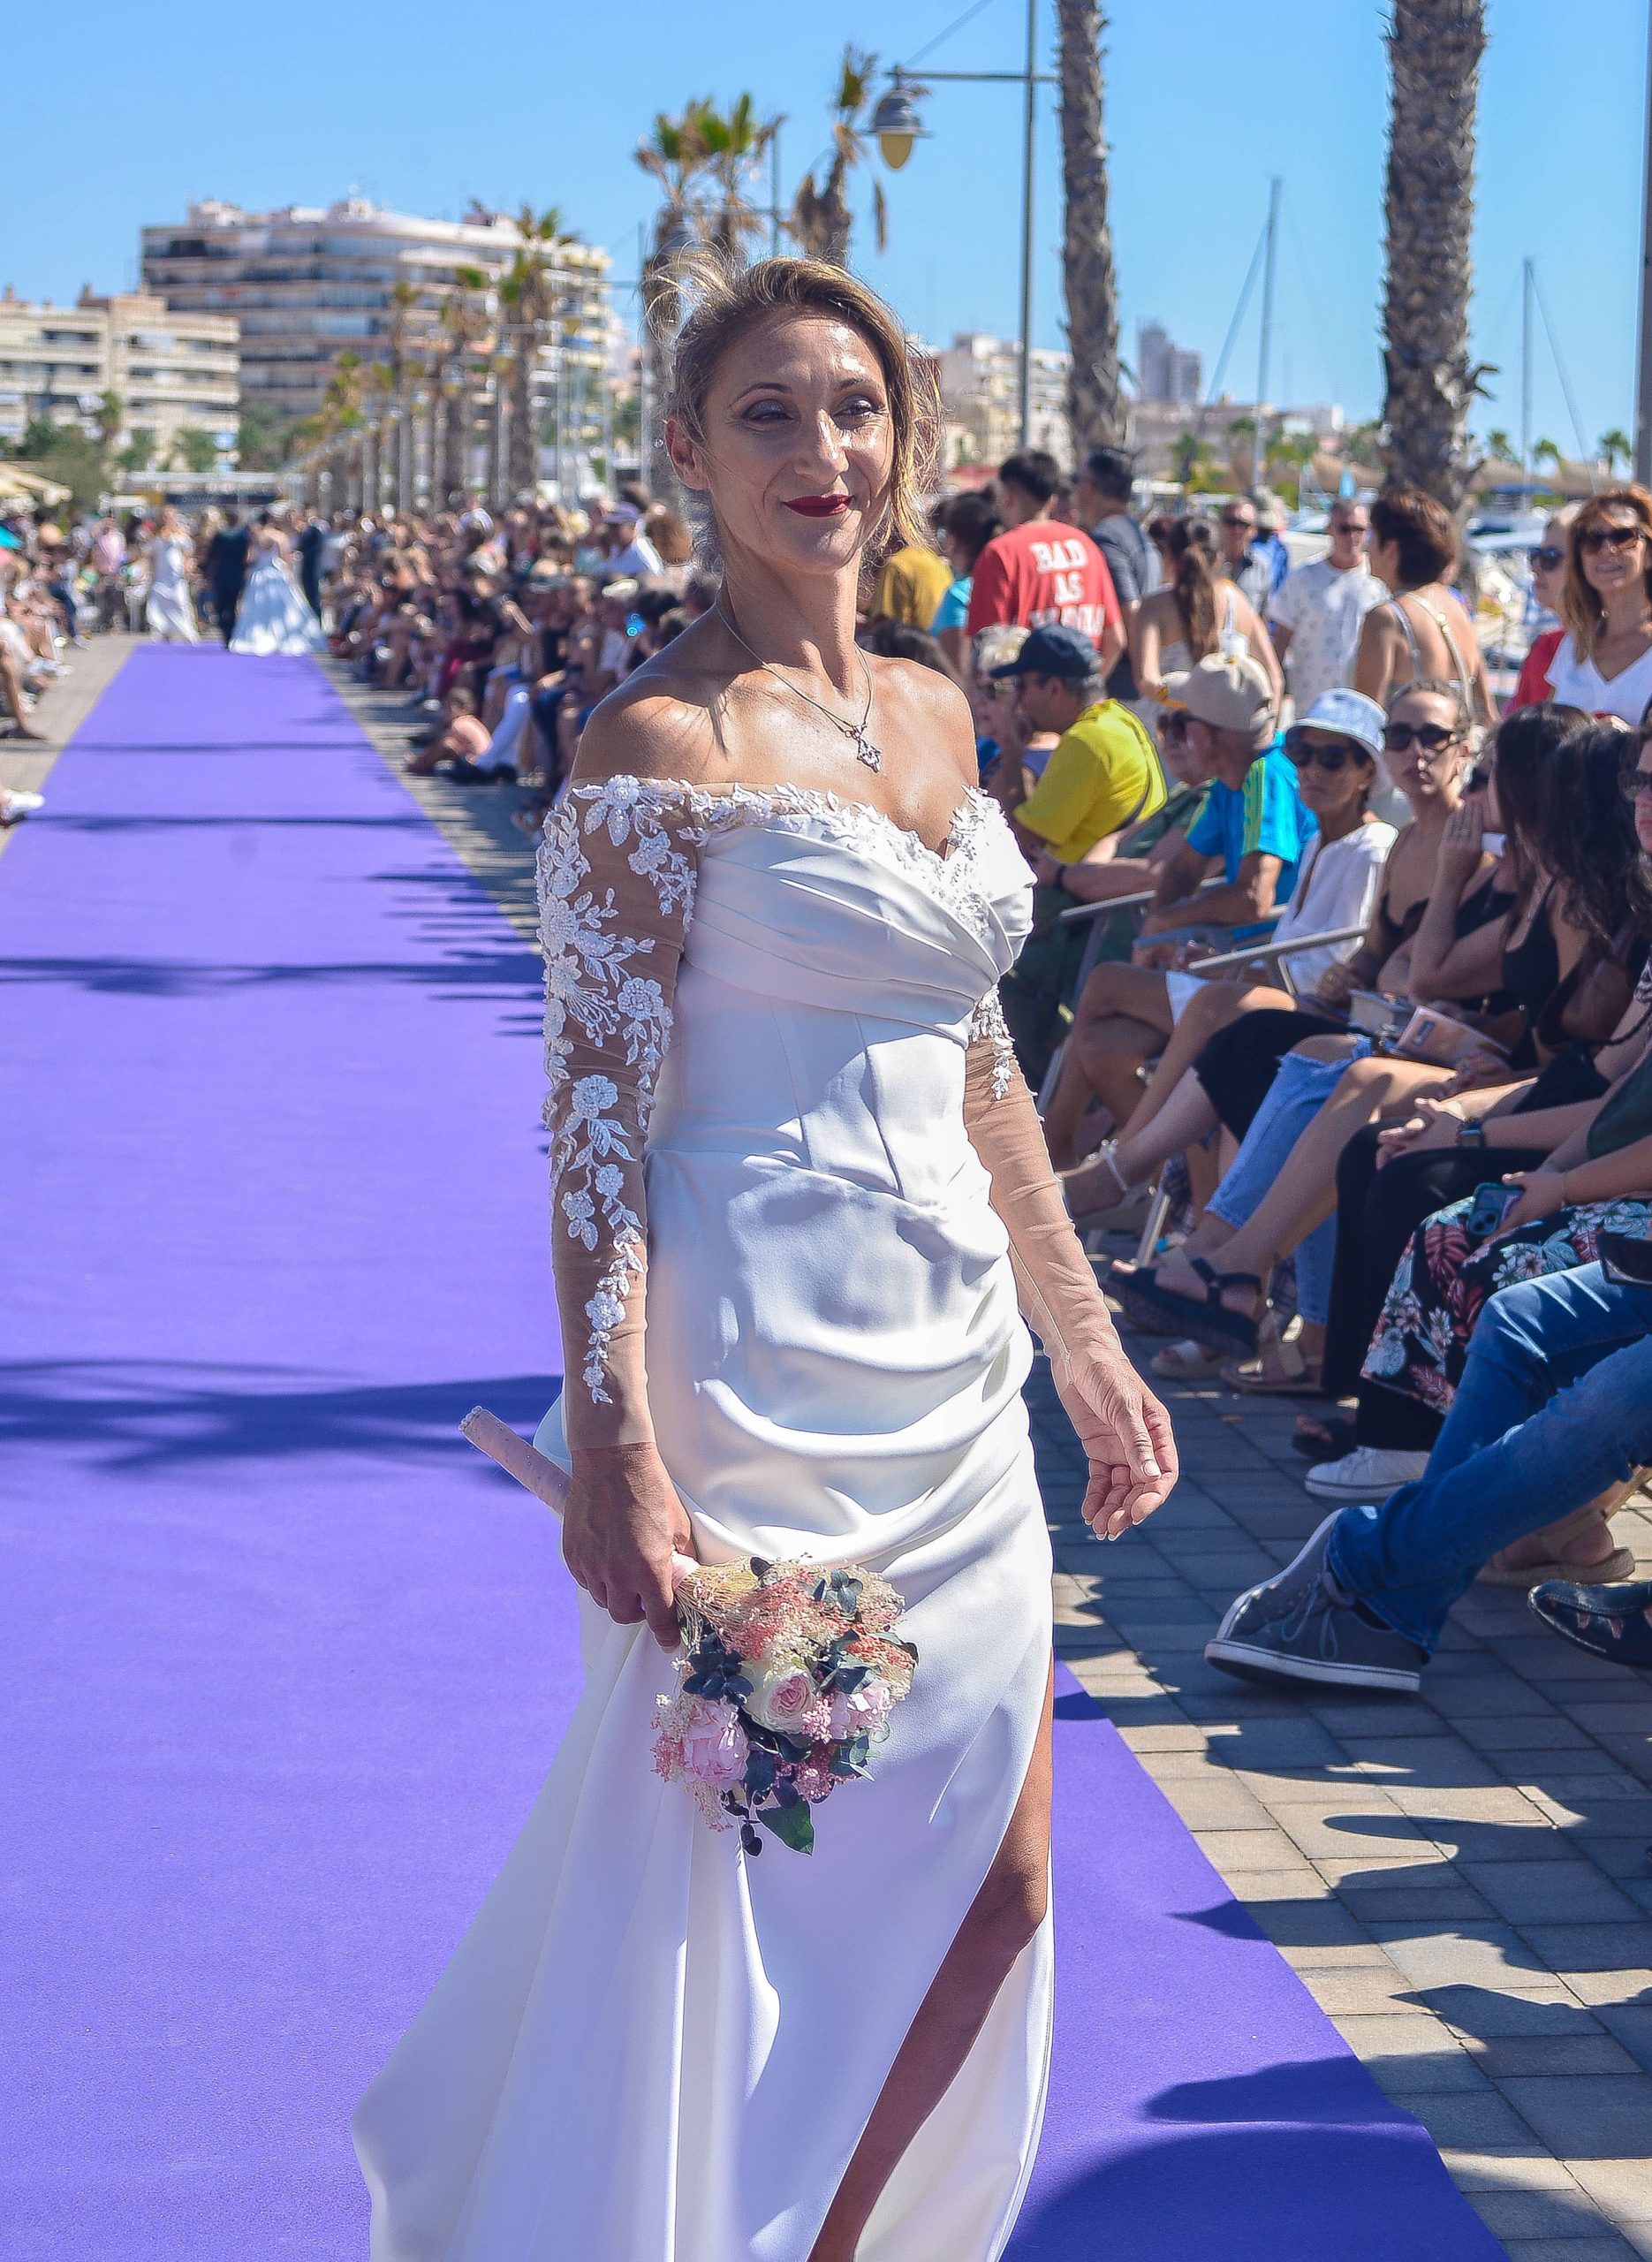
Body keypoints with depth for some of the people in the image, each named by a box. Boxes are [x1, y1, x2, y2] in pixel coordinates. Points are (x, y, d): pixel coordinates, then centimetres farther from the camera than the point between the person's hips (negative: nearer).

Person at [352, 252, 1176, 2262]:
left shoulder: (932, 717, 11)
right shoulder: (663, 740, -11)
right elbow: (597, 1116, -16)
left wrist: (1085, 1342, 17)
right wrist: (619, 1456, -22)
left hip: (949, 1376, 7)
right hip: (759, 1376, -7)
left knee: (987, 1895, 10)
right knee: (727, 1884, 2)